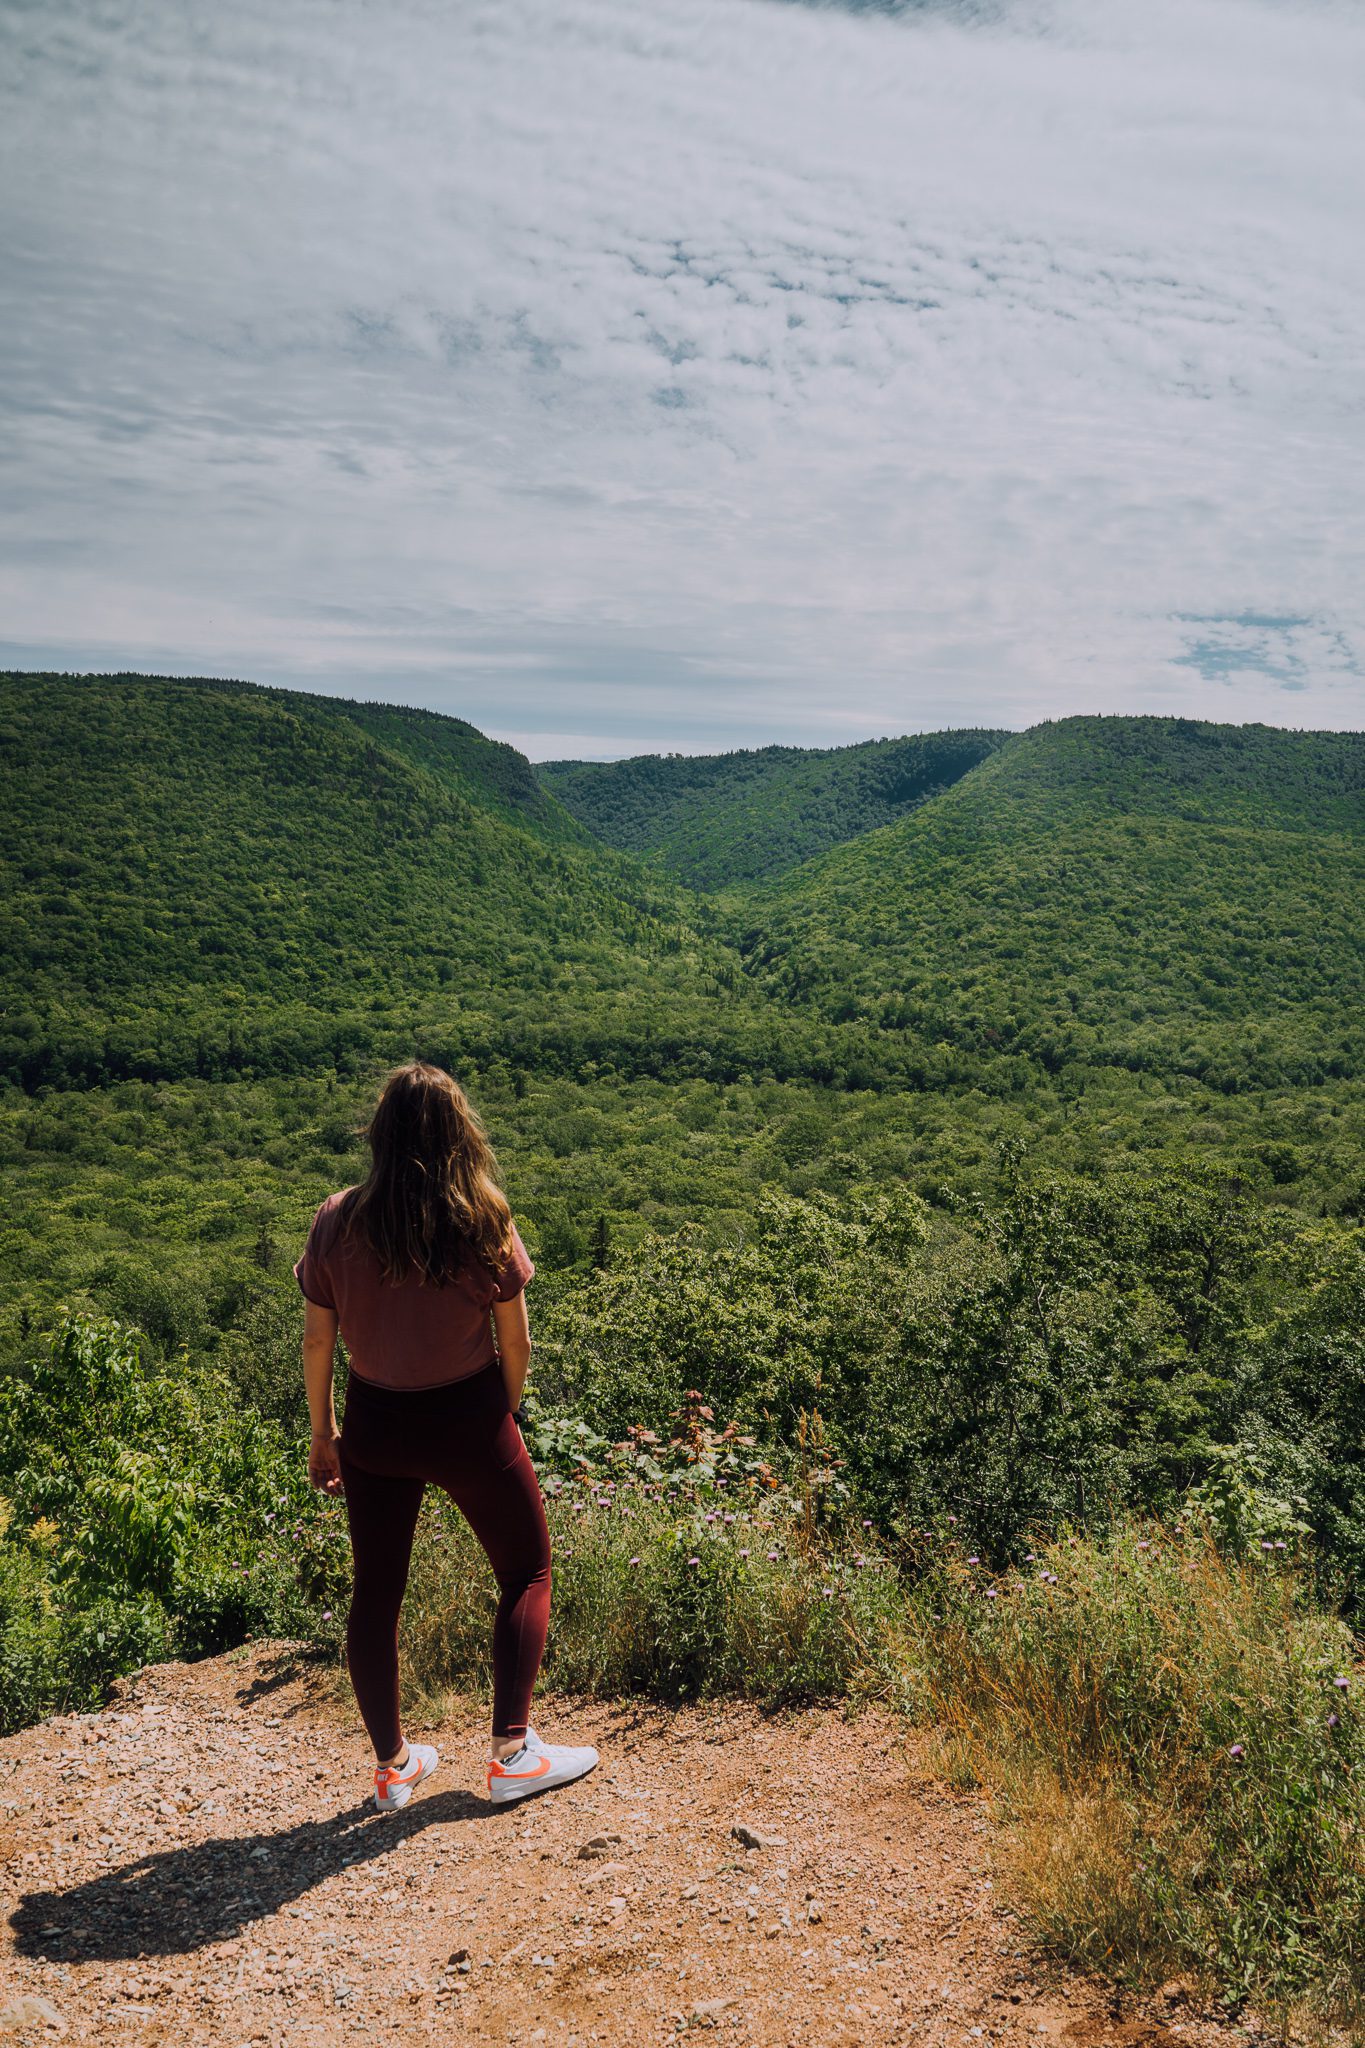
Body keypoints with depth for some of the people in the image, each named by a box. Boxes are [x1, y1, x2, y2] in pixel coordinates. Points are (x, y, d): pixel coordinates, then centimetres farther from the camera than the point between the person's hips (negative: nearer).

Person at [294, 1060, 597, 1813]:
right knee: (527, 1573, 17)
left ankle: (392, 1765, 29)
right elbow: (515, 1342, -8)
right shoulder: (484, 1224, -15)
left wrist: (321, 1433, 11)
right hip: (468, 1420, -3)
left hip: (375, 1425, 3)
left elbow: (317, 1339, -2)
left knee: (376, 1590, 19)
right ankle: (512, 1752, 15)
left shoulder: (337, 1221, -9)